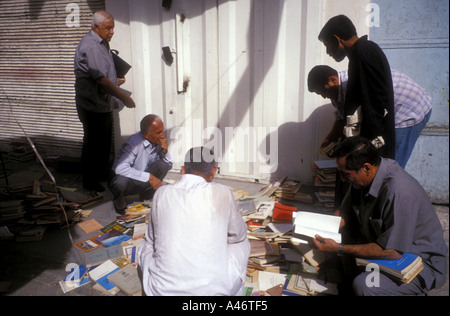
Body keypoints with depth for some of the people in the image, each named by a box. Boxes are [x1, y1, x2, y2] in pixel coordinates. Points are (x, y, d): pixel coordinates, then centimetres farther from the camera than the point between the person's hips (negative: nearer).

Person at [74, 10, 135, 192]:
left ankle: (103, 173, 35)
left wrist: (113, 81, 11)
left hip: (103, 104, 10)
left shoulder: (102, 44, 13)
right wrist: (123, 97, -25)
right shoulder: (90, 46, -20)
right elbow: (100, 79, -27)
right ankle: (89, 181, 15)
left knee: (105, 141, 19)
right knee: (93, 143, 1)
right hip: (93, 107, -10)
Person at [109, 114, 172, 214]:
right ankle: (120, 203, -1)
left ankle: (147, 198, 1)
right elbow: (120, 168, -37)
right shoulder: (134, 143, -26)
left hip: (146, 183, 5)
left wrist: (165, 151, -20)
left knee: (163, 164, -19)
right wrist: (149, 177, -36)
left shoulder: (159, 141, -8)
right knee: (119, 183, -39)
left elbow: (169, 165, 2)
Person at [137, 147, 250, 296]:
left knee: (145, 246, 30)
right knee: (242, 244, 24)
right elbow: (238, 235, 11)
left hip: (162, 289, 2)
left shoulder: (162, 193, 0)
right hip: (212, 290, -1)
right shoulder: (221, 193, -6)